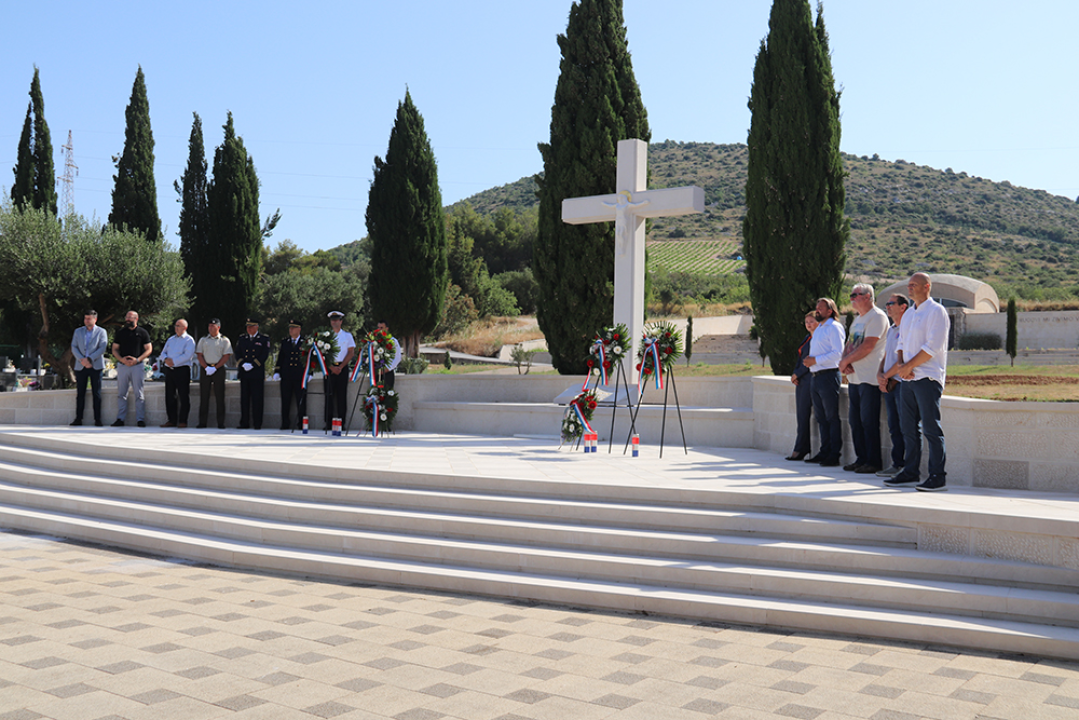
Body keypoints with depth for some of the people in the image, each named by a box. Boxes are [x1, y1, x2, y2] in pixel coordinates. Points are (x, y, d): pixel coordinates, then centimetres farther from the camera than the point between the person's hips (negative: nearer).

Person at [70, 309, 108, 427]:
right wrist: (82, 360, -10)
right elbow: (74, 347, 7)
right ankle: (78, 419, 5)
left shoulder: (101, 332, 6)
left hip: (95, 366, -3)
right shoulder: (78, 332, 16)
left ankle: (97, 419, 0)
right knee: (80, 393, 2)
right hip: (80, 367, 3)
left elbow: (102, 348, -5)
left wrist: (90, 359, -13)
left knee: (96, 393, -2)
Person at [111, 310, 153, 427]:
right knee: (121, 394, 4)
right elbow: (114, 349, 12)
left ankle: (140, 419, 2)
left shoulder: (142, 332, 5)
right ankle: (120, 419, 9)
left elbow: (149, 349, 3)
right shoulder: (120, 332, 12)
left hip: (137, 365, -3)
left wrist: (137, 359, -11)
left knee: (139, 394, -1)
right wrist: (121, 359, -8)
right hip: (122, 365, 3)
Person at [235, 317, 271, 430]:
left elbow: (264, 355, -5)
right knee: (244, 399, 4)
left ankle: (257, 424, 1)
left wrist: (252, 365, -13)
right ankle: (244, 423, 9)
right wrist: (243, 364, -9)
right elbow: (237, 354, 9)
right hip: (244, 373, 4)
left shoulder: (264, 339, 4)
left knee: (257, 399, -3)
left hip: (257, 373, -3)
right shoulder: (242, 338, 15)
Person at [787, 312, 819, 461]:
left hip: (810, 378, -9)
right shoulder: (807, 338, 19)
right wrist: (795, 375, 6)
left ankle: (800, 450, -6)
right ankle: (803, 449, 7)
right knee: (801, 415, 5)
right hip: (801, 380, 9)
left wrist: (797, 374, -8)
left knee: (804, 414, -9)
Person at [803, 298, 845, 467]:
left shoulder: (834, 328, -7)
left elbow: (838, 353, -18)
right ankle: (825, 452, 17)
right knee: (820, 417, 11)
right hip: (816, 376, 9)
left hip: (828, 375, -9)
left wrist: (815, 360, -17)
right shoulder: (818, 329, 22)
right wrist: (809, 360, 9)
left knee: (832, 417, -6)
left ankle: (834, 455, -4)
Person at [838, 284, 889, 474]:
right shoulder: (857, 319, 21)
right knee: (855, 420, 10)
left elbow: (868, 346, -17)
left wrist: (846, 361, -9)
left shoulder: (877, 316, -9)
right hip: (854, 378, 9)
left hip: (869, 378, -9)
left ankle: (873, 462, -2)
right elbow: (849, 345, 18)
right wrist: (844, 362, -2)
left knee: (868, 421, -7)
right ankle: (861, 459, 17)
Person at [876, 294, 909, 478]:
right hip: (888, 384, 9)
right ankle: (897, 465, 15)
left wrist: (888, 376, -10)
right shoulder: (890, 330, 21)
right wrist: (879, 375, 4)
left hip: (902, 382, -9)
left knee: (905, 427, -7)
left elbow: (902, 358, -14)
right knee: (894, 427, 10)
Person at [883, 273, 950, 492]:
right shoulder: (909, 314, 19)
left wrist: (909, 366, -12)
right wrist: (901, 366, 3)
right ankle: (911, 471, 18)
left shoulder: (936, 311, -6)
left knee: (931, 428, -7)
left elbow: (933, 347, -15)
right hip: (908, 378, 8)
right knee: (908, 426, 10)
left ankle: (938, 476, -3)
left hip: (928, 377, -8)